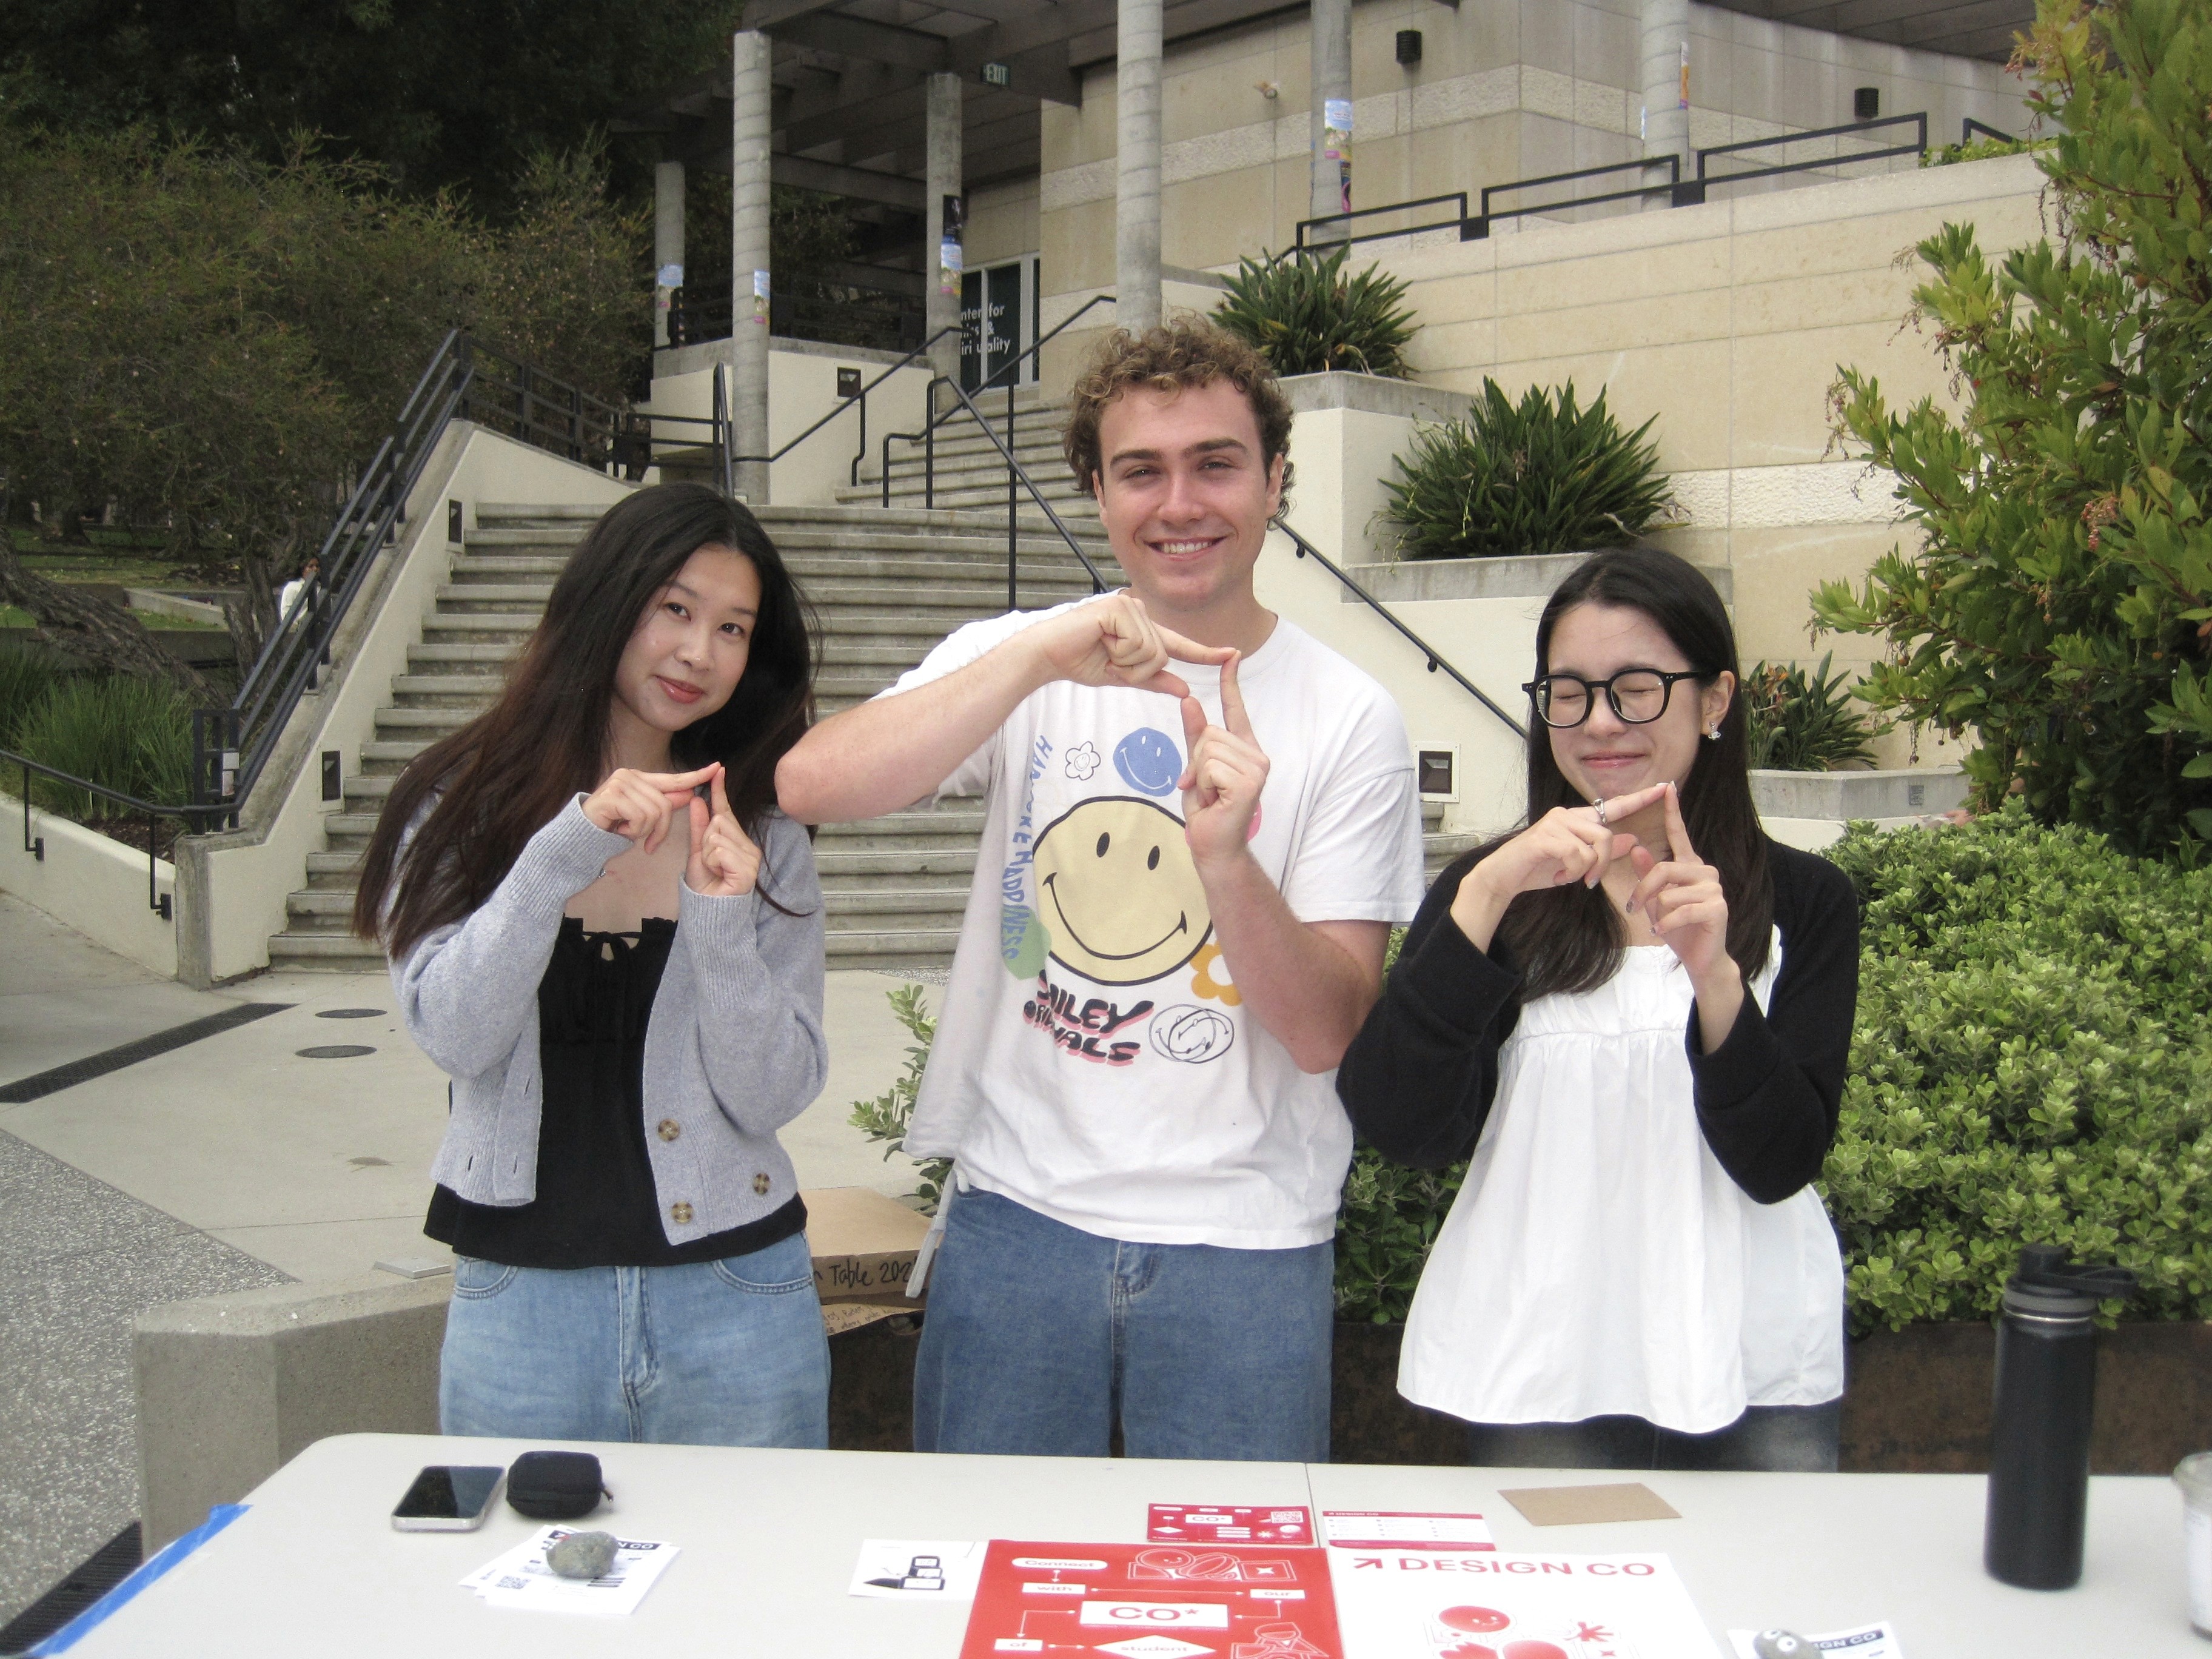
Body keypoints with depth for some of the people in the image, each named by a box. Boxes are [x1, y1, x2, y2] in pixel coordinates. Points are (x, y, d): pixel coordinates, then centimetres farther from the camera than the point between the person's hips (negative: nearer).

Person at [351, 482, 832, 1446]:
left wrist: (722, 921, -18)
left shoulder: (764, 842, 3)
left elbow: (771, 1101, -4)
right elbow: (452, 1035, -12)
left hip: (733, 1296, 1)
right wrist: (567, 850, -22)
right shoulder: (458, 810, 1)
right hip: (518, 1301, 0)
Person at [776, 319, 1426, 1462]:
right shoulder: (1020, 661, 1)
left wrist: (1225, 860, -25)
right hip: (1016, 1215, 1)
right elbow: (809, 787, -17)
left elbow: (1327, 1033, -8)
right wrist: (1040, 656, -27)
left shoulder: (1349, 719, -3)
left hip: (1243, 1246, -1)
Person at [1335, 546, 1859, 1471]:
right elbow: (1400, 1131, -12)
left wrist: (1714, 976, -22)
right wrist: (1487, 894, -21)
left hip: (1757, 1377, 1)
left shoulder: (1804, 903, 4)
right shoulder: (1493, 890, 3)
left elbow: (1782, 1166, -6)